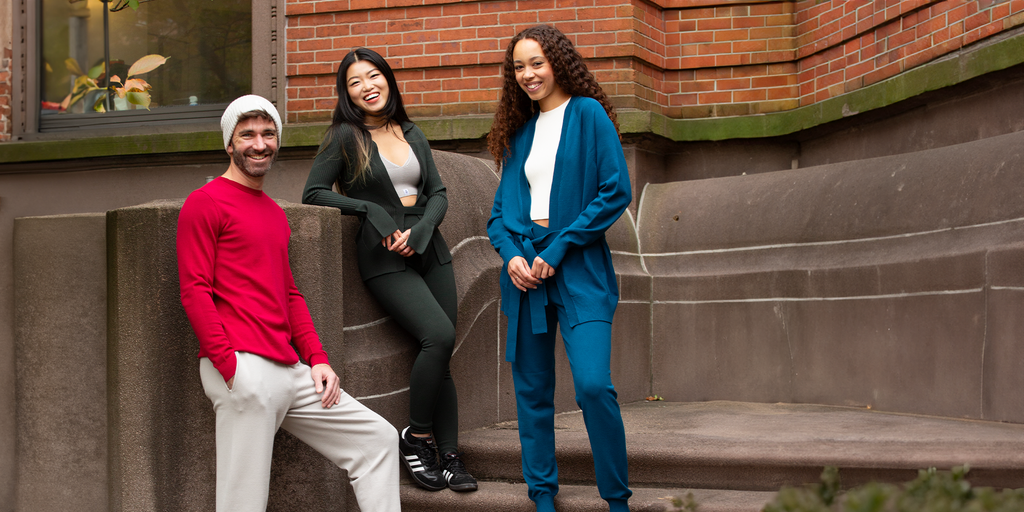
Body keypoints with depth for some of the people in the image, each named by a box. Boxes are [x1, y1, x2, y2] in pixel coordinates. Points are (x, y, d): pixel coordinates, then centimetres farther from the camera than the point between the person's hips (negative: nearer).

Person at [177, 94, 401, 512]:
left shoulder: (275, 213, 22)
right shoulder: (205, 203, -3)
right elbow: (195, 292, -10)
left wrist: (317, 360, 12)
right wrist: (230, 367, -16)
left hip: (290, 371, 8)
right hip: (243, 372, -8)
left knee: (378, 439, 7)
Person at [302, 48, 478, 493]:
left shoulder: (412, 135, 15)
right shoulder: (345, 136, 1)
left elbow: (438, 193, 12)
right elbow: (313, 193, -3)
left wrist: (419, 231, -8)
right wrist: (373, 212, -12)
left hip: (429, 250, 5)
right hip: (383, 257, -5)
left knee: (441, 354, -2)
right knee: (439, 335, -22)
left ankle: (449, 456, 3)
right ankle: (416, 437, -5)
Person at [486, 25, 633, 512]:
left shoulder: (588, 114, -1)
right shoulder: (520, 130, 15)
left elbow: (616, 191, -8)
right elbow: (501, 208, 16)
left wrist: (557, 250, -11)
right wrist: (511, 255, -6)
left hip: (578, 269, -5)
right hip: (523, 267, 5)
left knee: (593, 385, -16)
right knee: (531, 390, 6)